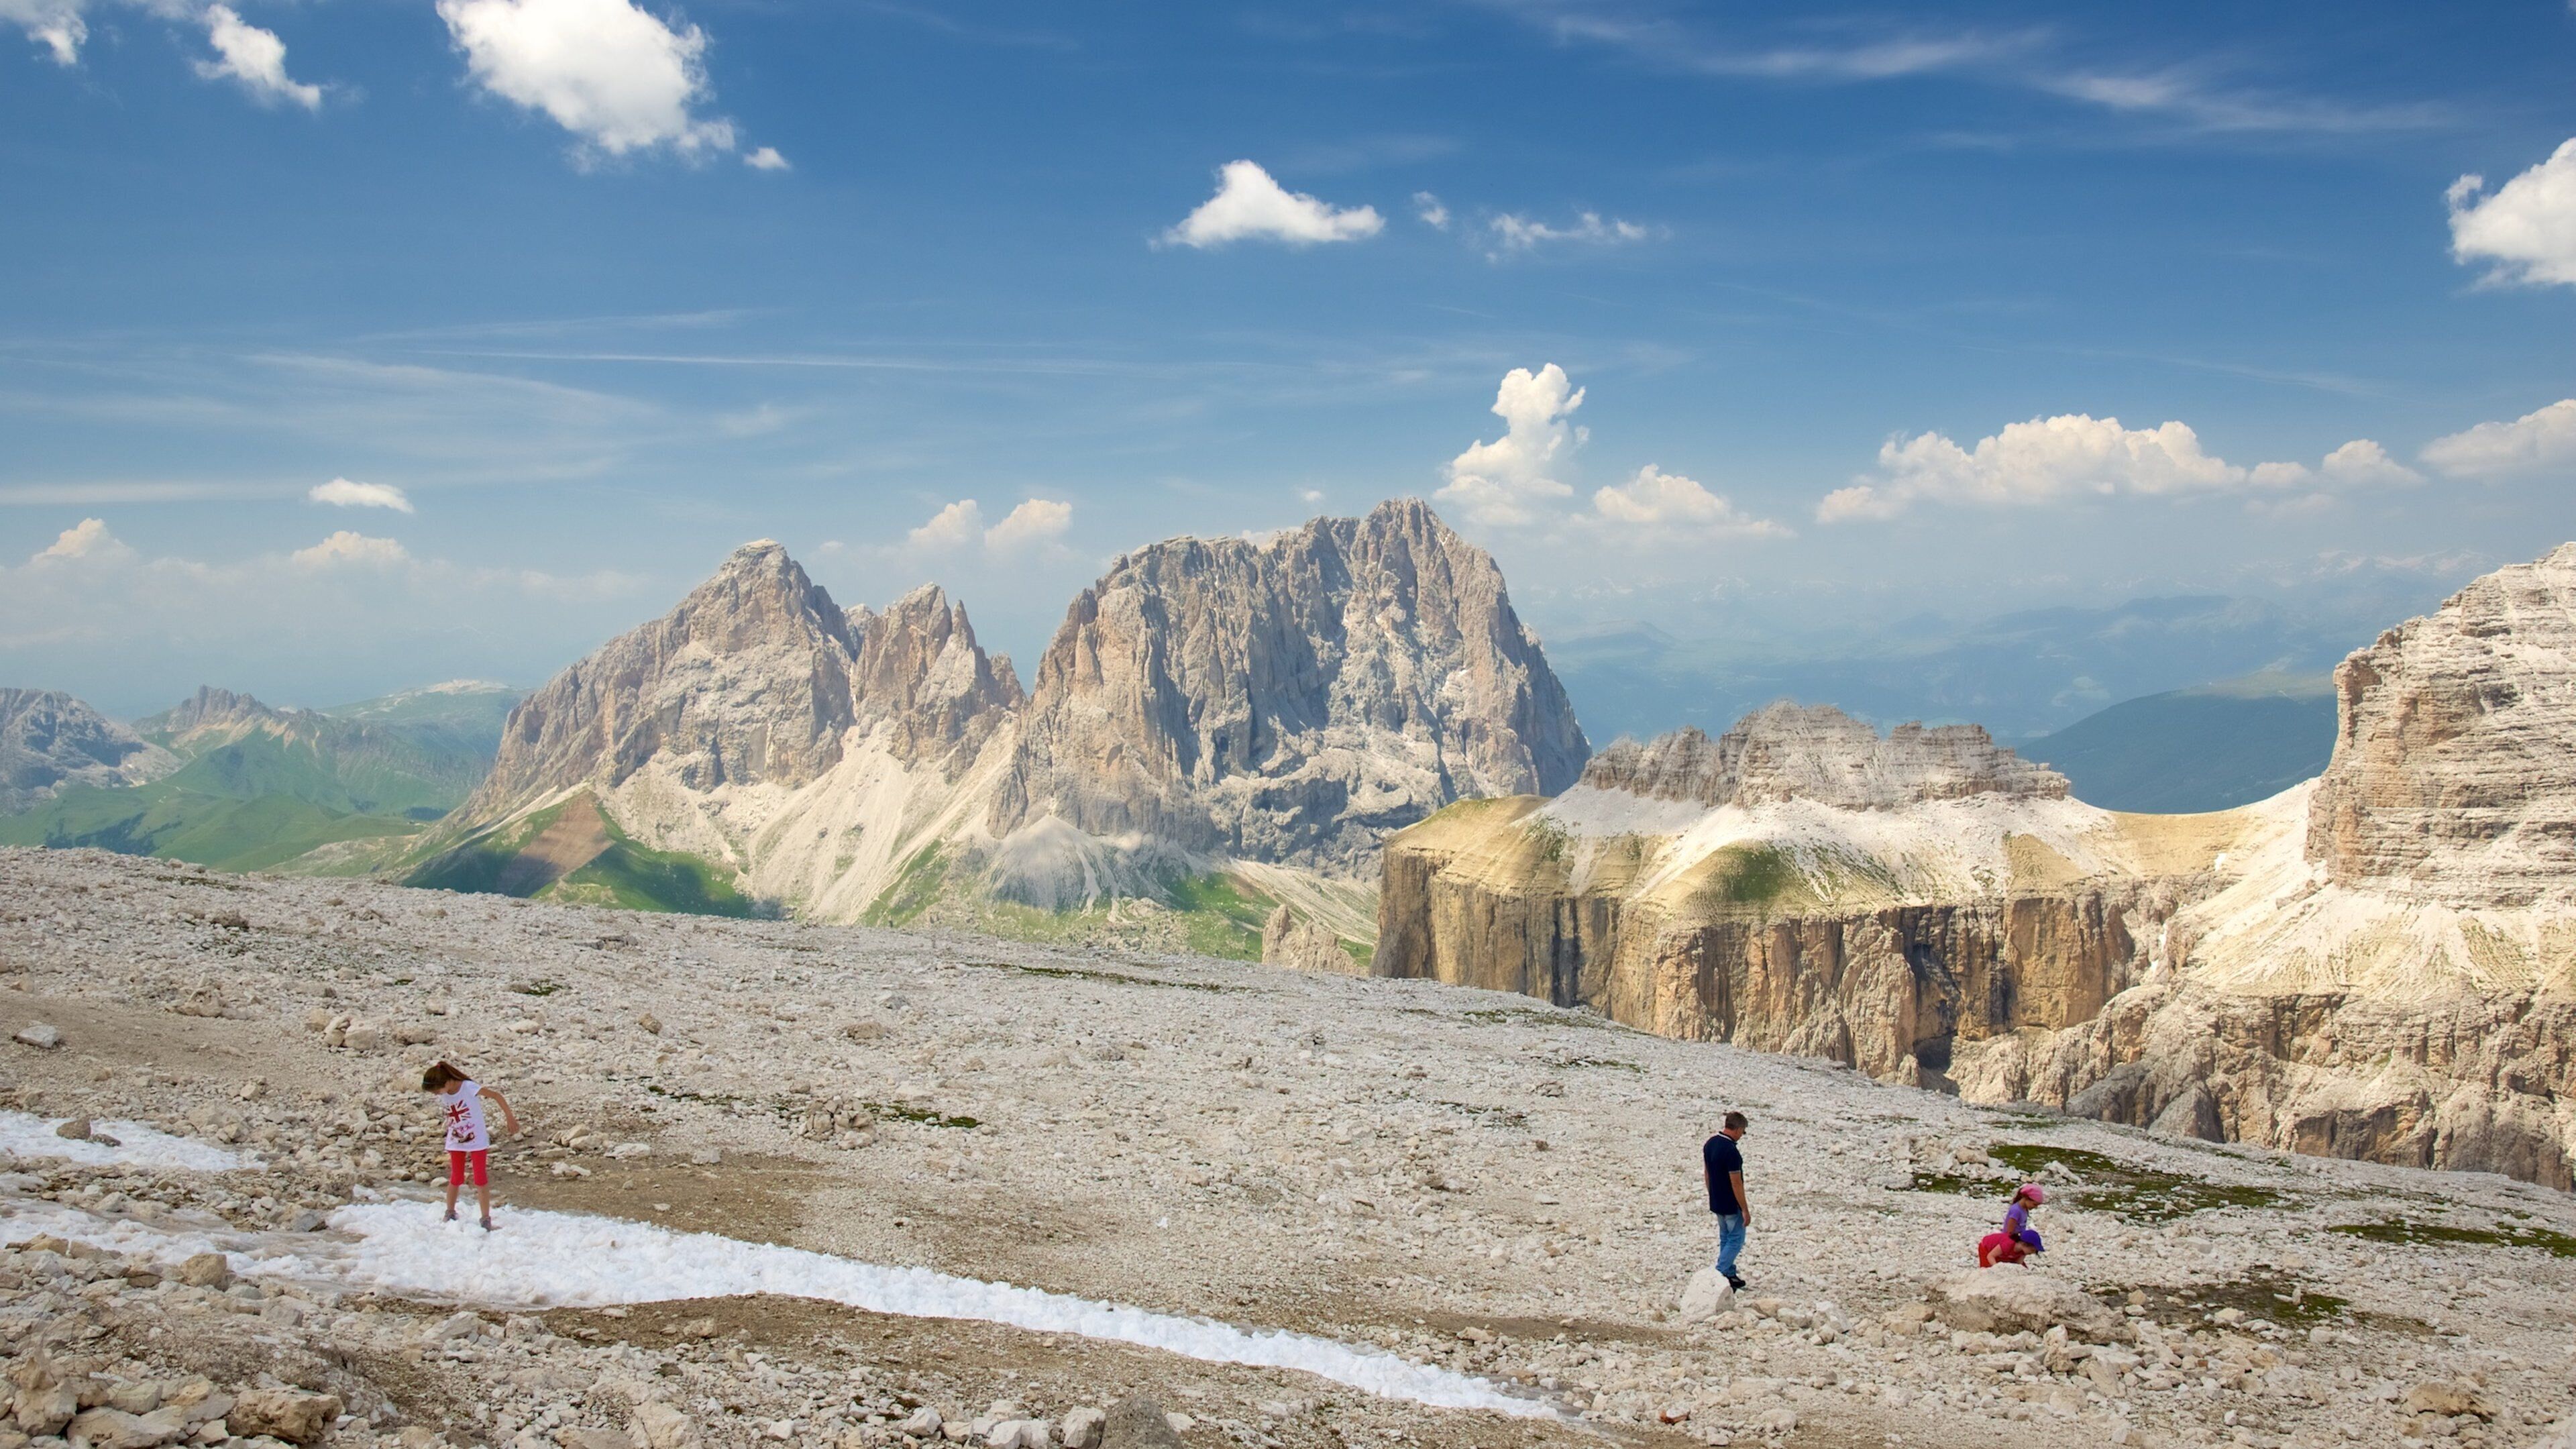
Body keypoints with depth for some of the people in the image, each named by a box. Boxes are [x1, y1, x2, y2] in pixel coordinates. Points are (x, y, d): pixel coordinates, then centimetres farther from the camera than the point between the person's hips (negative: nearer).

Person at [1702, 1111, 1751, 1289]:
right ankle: (1718, 1276, -1)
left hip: (1716, 1202, 8)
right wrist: (1745, 1210, -16)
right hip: (1731, 1205, -8)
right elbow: (1736, 1183, -23)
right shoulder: (1731, 1152, -27)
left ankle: (1729, 1274, 27)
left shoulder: (1710, 1144, 0)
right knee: (1736, 1240, 4)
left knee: (1725, 1238, 19)